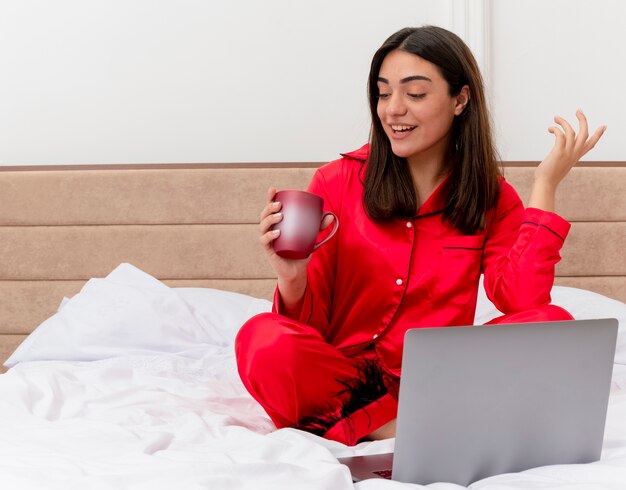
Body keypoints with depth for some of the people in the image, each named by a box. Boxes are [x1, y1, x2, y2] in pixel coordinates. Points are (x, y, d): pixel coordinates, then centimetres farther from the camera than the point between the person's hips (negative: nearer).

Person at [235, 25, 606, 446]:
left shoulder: (492, 198, 7)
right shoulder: (337, 182, 2)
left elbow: (522, 301, -12)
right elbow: (309, 328, 1)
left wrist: (545, 186, -9)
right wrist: (293, 280, -22)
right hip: (340, 377, -2)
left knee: (552, 324, -24)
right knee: (266, 339, -32)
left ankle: (354, 425, -23)